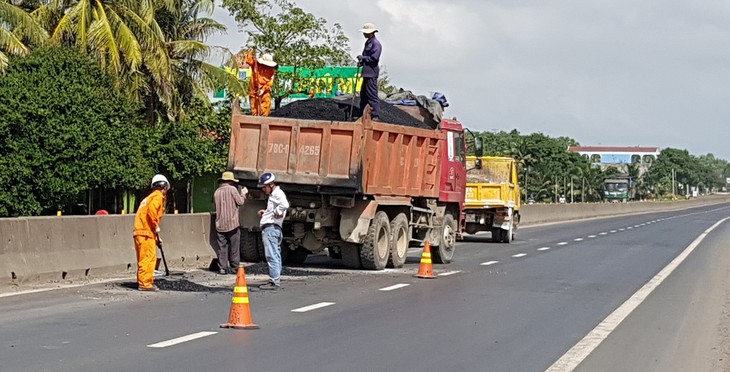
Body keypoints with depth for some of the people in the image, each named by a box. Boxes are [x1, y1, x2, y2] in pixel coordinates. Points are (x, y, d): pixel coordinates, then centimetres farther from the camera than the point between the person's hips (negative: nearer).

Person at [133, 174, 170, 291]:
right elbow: (151, 209, -22)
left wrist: (157, 237, 29)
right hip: (146, 232, -10)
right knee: (149, 258, -10)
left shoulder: (150, 197, 27)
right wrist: (156, 226, -15)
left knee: (144, 259, 15)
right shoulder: (158, 196, -2)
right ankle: (145, 284, -12)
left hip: (140, 231, 10)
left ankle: (142, 282, 21)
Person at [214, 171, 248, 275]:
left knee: (222, 247, 6)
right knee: (234, 247, 3)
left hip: (220, 224, 4)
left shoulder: (217, 192, 9)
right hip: (232, 223, -4)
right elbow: (240, 202, -6)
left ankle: (222, 268, 2)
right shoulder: (232, 189, -7)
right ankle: (234, 267, 3)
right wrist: (243, 194, 13)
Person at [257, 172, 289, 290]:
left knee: (272, 256, -12)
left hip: (271, 228, -11)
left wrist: (276, 212, -18)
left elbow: (284, 205, -32)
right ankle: (275, 280, 18)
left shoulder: (277, 193, -12)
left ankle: (274, 282, -14)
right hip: (270, 228, 11)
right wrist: (266, 212, 19)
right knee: (275, 256, 13)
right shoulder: (274, 194, 21)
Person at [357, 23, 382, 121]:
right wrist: (361, 62, 9)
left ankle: (376, 115, -9)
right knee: (363, 94, 15)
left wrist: (363, 58, -12)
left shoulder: (376, 43, -12)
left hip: (372, 73, -10)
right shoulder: (368, 42, 18)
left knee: (372, 95, -10)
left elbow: (374, 58, -20)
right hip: (366, 72, 10)